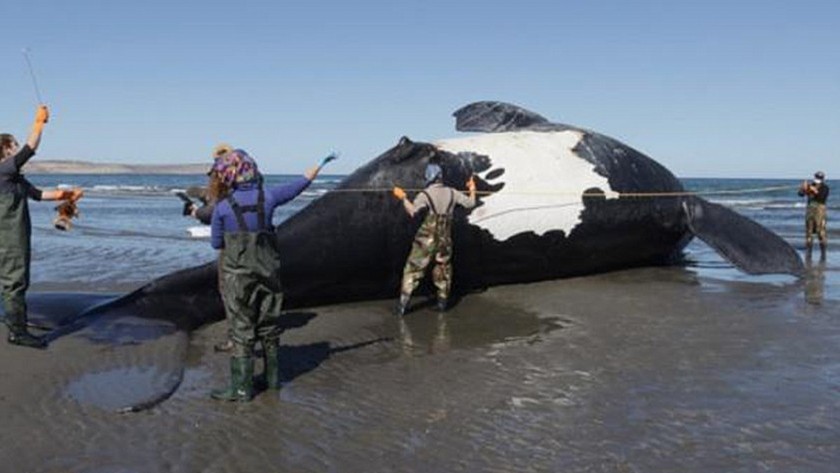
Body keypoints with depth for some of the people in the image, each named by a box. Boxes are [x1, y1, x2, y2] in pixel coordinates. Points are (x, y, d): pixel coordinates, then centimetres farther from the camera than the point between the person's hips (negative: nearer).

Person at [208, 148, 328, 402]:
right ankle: (272, 378, 28)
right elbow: (297, 186, 12)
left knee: (241, 332, 2)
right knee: (268, 327, 16)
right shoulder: (268, 197, -4)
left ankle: (241, 388, 4)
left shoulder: (223, 207, -10)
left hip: (238, 276, -3)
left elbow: (216, 243, 0)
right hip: (268, 273, 3)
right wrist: (317, 168, 28)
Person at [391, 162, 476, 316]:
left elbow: (412, 210, -19)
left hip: (426, 239, -4)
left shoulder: (425, 194, -9)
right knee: (443, 269, 22)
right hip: (445, 239, 4)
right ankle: (443, 301, 27)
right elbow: (470, 203, 13)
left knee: (413, 270, 0)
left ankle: (402, 305, -5)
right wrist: (472, 190, 30)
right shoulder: (452, 192, 4)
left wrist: (403, 197, -8)